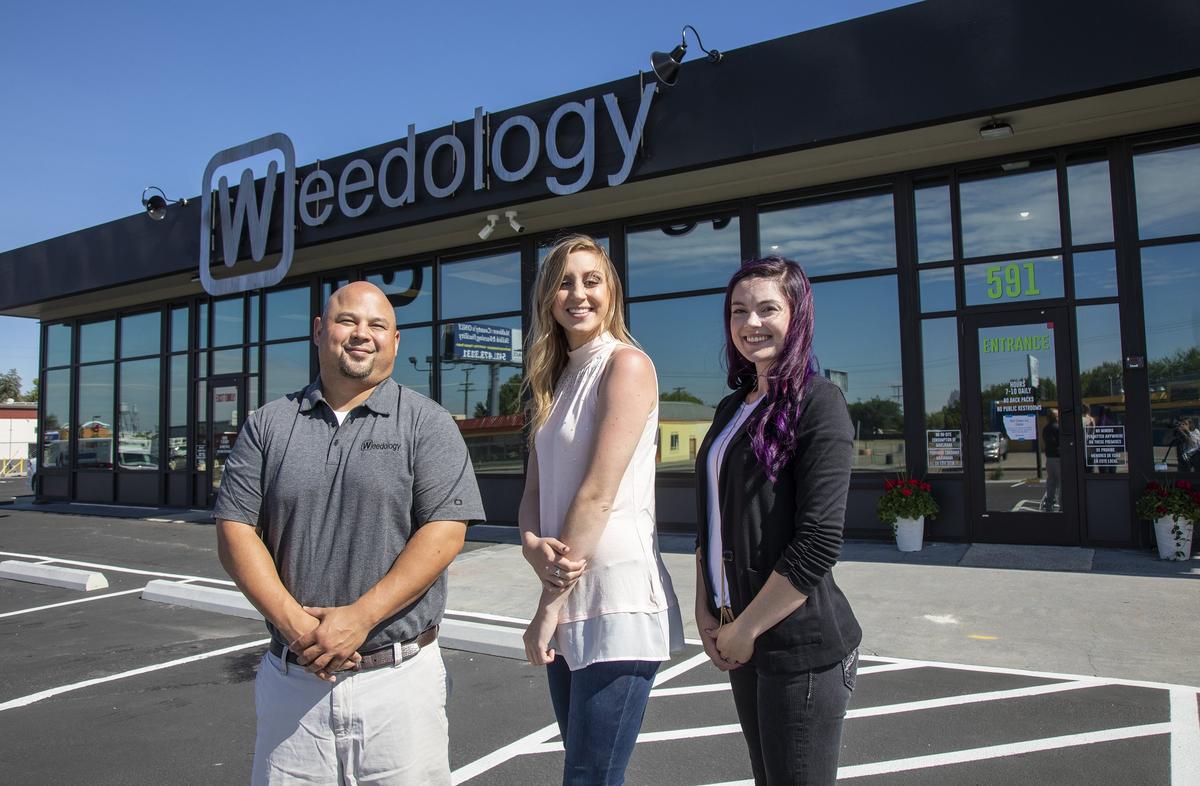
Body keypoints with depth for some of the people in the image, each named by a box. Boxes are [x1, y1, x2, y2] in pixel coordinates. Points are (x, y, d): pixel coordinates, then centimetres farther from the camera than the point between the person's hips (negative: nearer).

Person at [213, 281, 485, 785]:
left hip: (398, 677, -2)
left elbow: (445, 532, -10)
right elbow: (236, 530, 2)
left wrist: (361, 617, -16)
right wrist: (291, 620, -11)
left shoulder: (426, 423, -2)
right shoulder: (268, 426, 7)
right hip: (291, 679, 2)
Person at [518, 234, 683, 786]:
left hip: (616, 601, -8)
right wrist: (533, 544, -12)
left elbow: (598, 493, -15)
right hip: (568, 600, 8)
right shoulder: (555, 379, 15)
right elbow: (534, 489, 10)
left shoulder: (626, 364, -9)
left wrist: (549, 605, -13)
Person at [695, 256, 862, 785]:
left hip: (800, 642, -6)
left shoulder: (817, 402, -11)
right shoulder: (731, 408, 10)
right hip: (741, 640, 7)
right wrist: (706, 612, 5)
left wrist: (746, 628, -12)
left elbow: (819, 543, -17)